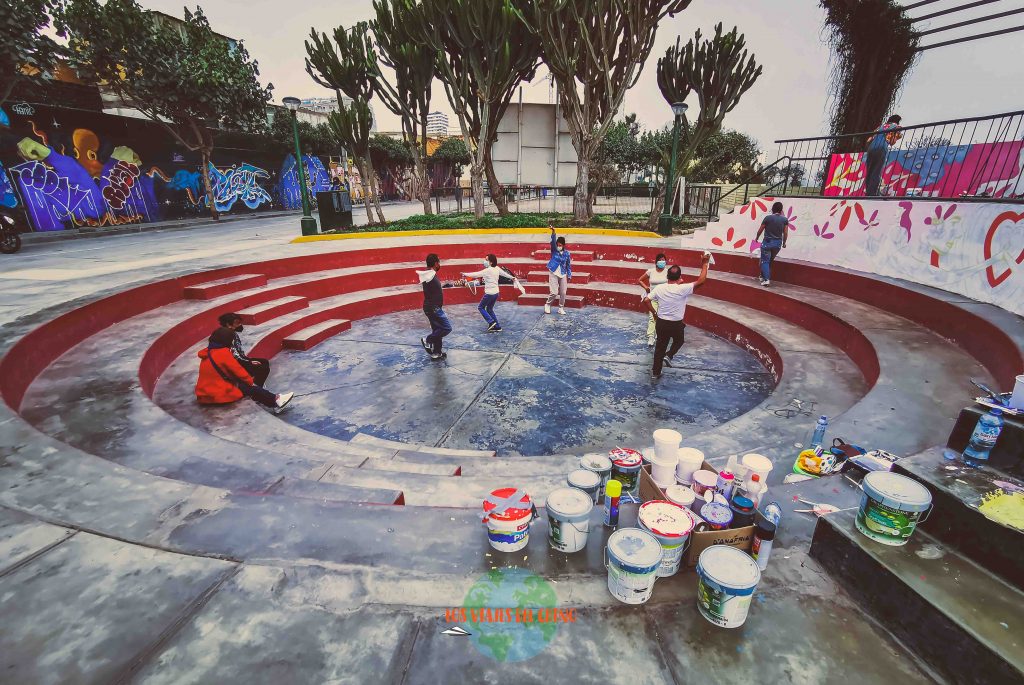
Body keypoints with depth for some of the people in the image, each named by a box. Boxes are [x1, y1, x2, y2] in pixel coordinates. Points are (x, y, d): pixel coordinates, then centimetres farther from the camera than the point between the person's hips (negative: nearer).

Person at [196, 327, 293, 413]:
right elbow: (237, 370, -11)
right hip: (219, 394, -9)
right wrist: (250, 381, 5)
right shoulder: (223, 353, -17)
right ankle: (276, 401, 5)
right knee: (250, 388, 1)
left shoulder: (208, 351, 11)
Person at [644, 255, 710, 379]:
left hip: (661, 323, 3)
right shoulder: (683, 289, -20)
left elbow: (647, 301, -4)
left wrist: (654, 313, 10)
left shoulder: (659, 288, -9)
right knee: (678, 341, 29)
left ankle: (655, 373, 21)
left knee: (660, 347, 15)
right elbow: (701, 281, -16)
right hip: (676, 324, -3)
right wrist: (704, 264, -6)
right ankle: (668, 355, 4)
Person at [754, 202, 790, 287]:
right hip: (778, 243, 4)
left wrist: (757, 238, 17)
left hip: (767, 242, -4)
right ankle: (764, 276, 26)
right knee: (770, 261, 20)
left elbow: (760, 230, -2)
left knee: (765, 261, 0)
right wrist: (784, 242, 16)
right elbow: (785, 233, 1)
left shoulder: (768, 218, -8)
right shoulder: (785, 219, 1)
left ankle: (766, 279, -14)